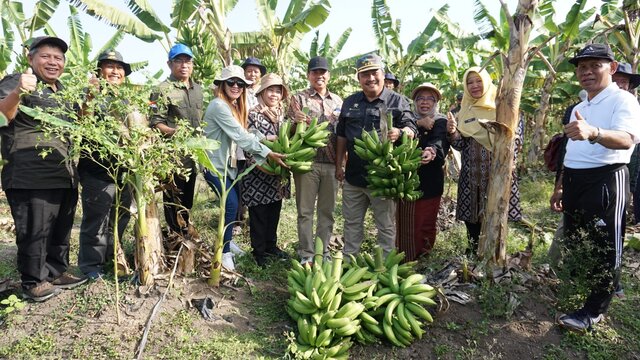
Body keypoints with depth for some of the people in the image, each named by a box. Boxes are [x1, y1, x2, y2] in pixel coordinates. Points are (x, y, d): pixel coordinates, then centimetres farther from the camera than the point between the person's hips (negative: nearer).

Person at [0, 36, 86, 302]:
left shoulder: (62, 90, 17)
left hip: (64, 175, 8)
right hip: (31, 177, -8)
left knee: (61, 228, 16)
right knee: (35, 231, -1)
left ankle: (57, 271, 29)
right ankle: (33, 282, 13)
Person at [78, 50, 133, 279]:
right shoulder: (91, 95, -3)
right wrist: (90, 99, -31)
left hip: (124, 169, 6)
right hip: (98, 170, -6)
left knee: (120, 218, 15)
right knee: (96, 219, 0)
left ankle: (112, 257, 30)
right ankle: (91, 265, 12)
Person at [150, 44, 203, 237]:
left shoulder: (198, 89, 14)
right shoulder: (163, 89, -9)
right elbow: (155, 123, -14)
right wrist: (173, 131, -29)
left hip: (192, 154, 7)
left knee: (187, 200, 16)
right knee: (173, 201, 0)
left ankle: (184, 238, 30)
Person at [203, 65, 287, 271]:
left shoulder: (235, 106, 11)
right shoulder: (219, 106, -19)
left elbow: (243, 135, -1)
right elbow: (241, 136, -25)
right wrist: (268, 154, -26)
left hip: (229, 163, 9)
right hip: (215, 164, -9)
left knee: (233, 205, 10)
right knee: (231, 205, -14)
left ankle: (226, 241, 29)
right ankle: (224, 252, -1)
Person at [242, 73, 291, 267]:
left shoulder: (281, 114, 9)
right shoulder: (254, 115, -11)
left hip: (278, 174, 6)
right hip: (259, 173, -6)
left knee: (274, 211, 15)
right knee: (258, 213, 5)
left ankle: (271, 246, 30)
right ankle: (259, 251, 18)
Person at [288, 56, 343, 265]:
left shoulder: (337, 101, 14)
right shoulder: (299, 98, 4)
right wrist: (298, 123, -25)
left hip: (332, 163, 3)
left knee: (327, 210, 9)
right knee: (305, 210, 2)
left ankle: (323, 252, 21)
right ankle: (306, 254, 11)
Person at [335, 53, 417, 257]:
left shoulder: (398, 101, 0)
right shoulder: (350, 102, 12)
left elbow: (412, 130, -7)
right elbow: (341, 136, 16)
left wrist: (400, 133, -30)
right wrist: (339, 165, 13)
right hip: (353, 175, 4)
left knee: (386, 225, 6)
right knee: (352, 223, 15)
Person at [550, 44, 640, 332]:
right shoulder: (578, 109, 16)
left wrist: (593, 132, -51)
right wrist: (560, 187, 23)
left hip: (605, 180, -8)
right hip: (573, 181, 9)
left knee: (604, 249, 1)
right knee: (573, 241, 18)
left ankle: (593, 311, 11)